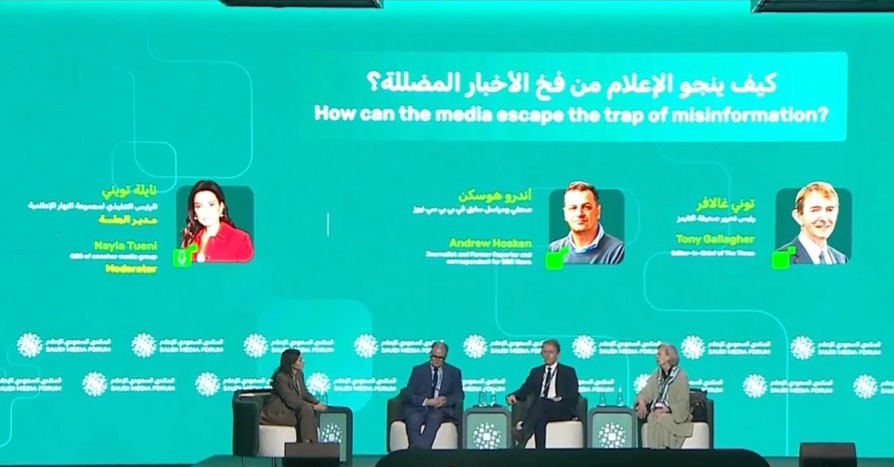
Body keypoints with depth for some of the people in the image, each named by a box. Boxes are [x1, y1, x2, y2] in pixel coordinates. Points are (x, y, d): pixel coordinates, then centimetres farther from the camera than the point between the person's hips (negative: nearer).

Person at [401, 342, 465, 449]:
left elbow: (459, 394, 7)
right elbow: (409, 394, 2)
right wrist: (426, 401, -16)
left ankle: (420, 450, -46)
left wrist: (446, 400, -16)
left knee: (435, 416, -37)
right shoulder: (418, 370, 11)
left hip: (441, 410, 0)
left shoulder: (454, 372, 14)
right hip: (418, 409, 0)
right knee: (413, 419, -36)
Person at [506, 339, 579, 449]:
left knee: (542, 403, -36)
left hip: (562, 410, -3)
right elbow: (525, 390, 13)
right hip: (540, 408, 3)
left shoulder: (568, 372, 13)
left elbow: (574, 395, 3)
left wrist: (561, 399, -19)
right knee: (540, 419, -36)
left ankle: (524, 432, -56)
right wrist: (514, 395, -10)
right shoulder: (536, 372, 24)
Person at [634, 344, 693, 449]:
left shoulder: (681, 376, -6)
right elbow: (646, 392, 7)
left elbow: (682, 404, -10)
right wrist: (641, 400, -17)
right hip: (656, 411, 5)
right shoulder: (656, 374, 12)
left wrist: (664, 410, -21)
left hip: (674, 414, -5)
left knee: (658, 420, -36)